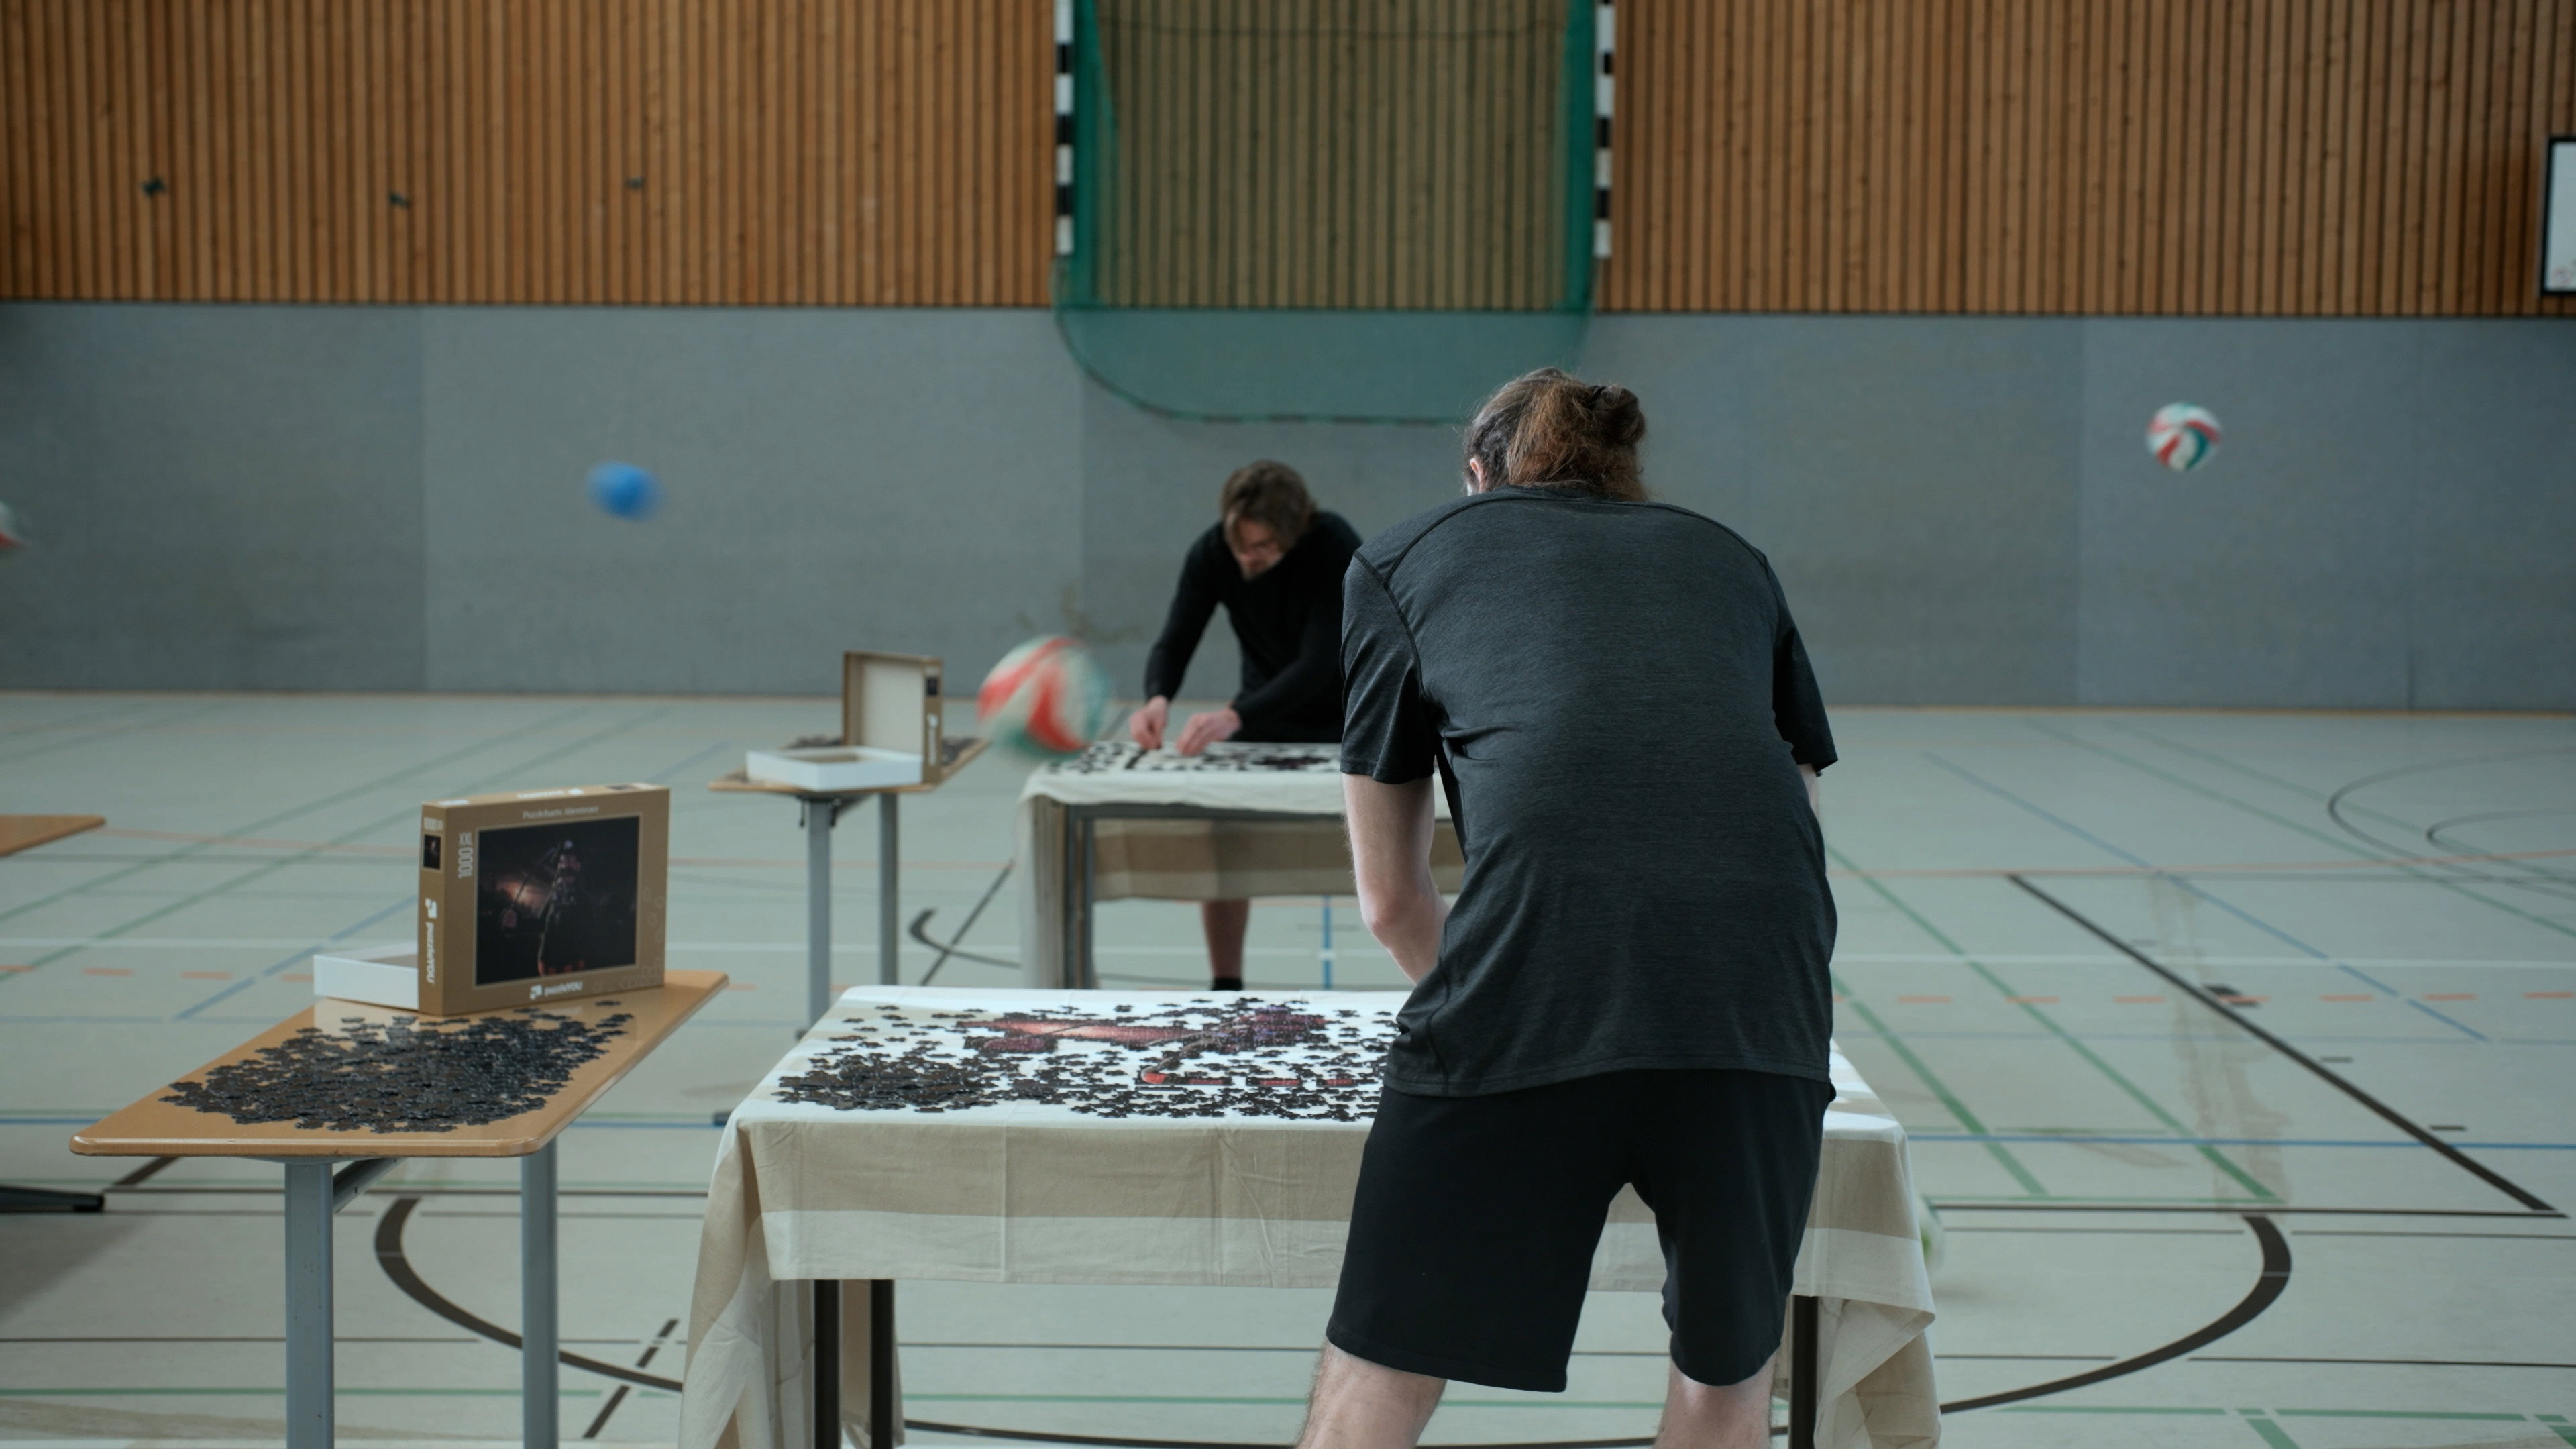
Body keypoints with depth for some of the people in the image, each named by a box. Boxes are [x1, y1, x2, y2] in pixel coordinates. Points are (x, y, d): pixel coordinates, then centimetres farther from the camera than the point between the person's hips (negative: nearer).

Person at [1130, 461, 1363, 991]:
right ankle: (1225, 987, 4)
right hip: (1264, 715, 3)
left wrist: (1235, 717, -50)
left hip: (1347, 717, -3)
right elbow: (1175, 642, -21)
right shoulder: (1212, 553, -21)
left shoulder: (1336, 548, -32)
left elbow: (1318, 663, -38)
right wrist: (1158, 698, -44)